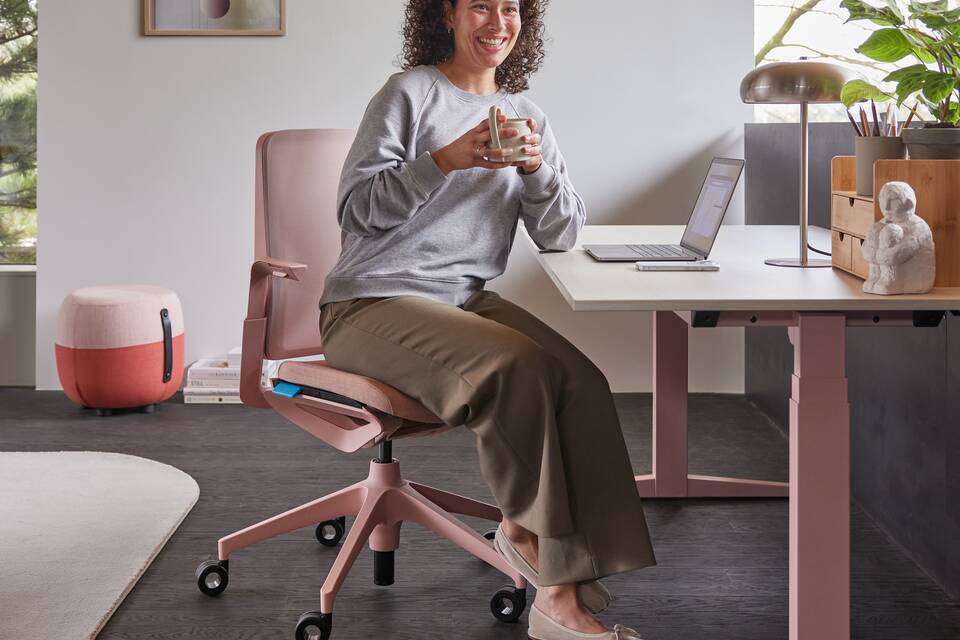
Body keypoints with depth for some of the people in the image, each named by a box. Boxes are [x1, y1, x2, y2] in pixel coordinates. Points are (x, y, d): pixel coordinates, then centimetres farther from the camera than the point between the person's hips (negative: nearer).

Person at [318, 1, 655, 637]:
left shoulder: (526, 114, 16)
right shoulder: (411, 92, -2)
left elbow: (562, 235, 9)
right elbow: (357, 207, -9)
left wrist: (537, 167, -10)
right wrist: (447, 160, -21)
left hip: (465, 298, 6)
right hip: (373, 303, -6)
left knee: (583, 382, -21)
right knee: (517, 365, -31)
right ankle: (525, 527, -5)